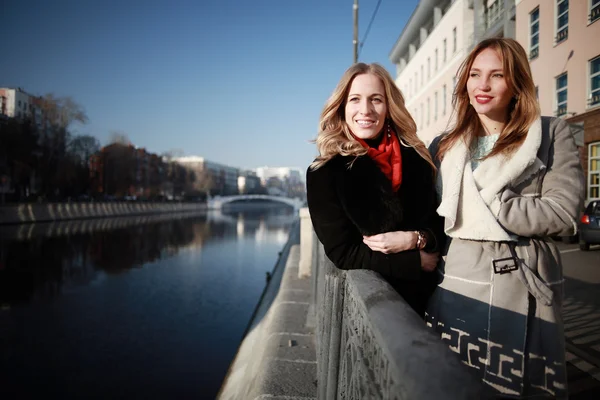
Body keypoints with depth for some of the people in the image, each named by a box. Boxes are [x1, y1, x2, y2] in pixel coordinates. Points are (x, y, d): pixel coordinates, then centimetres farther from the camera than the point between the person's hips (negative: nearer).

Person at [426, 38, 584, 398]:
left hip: (524, 295, -2)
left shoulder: (552, 134, 2)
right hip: (457, 289, 3)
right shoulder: (444, 147, 11)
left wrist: (482, 206, -10)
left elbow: (564, 214, -10)